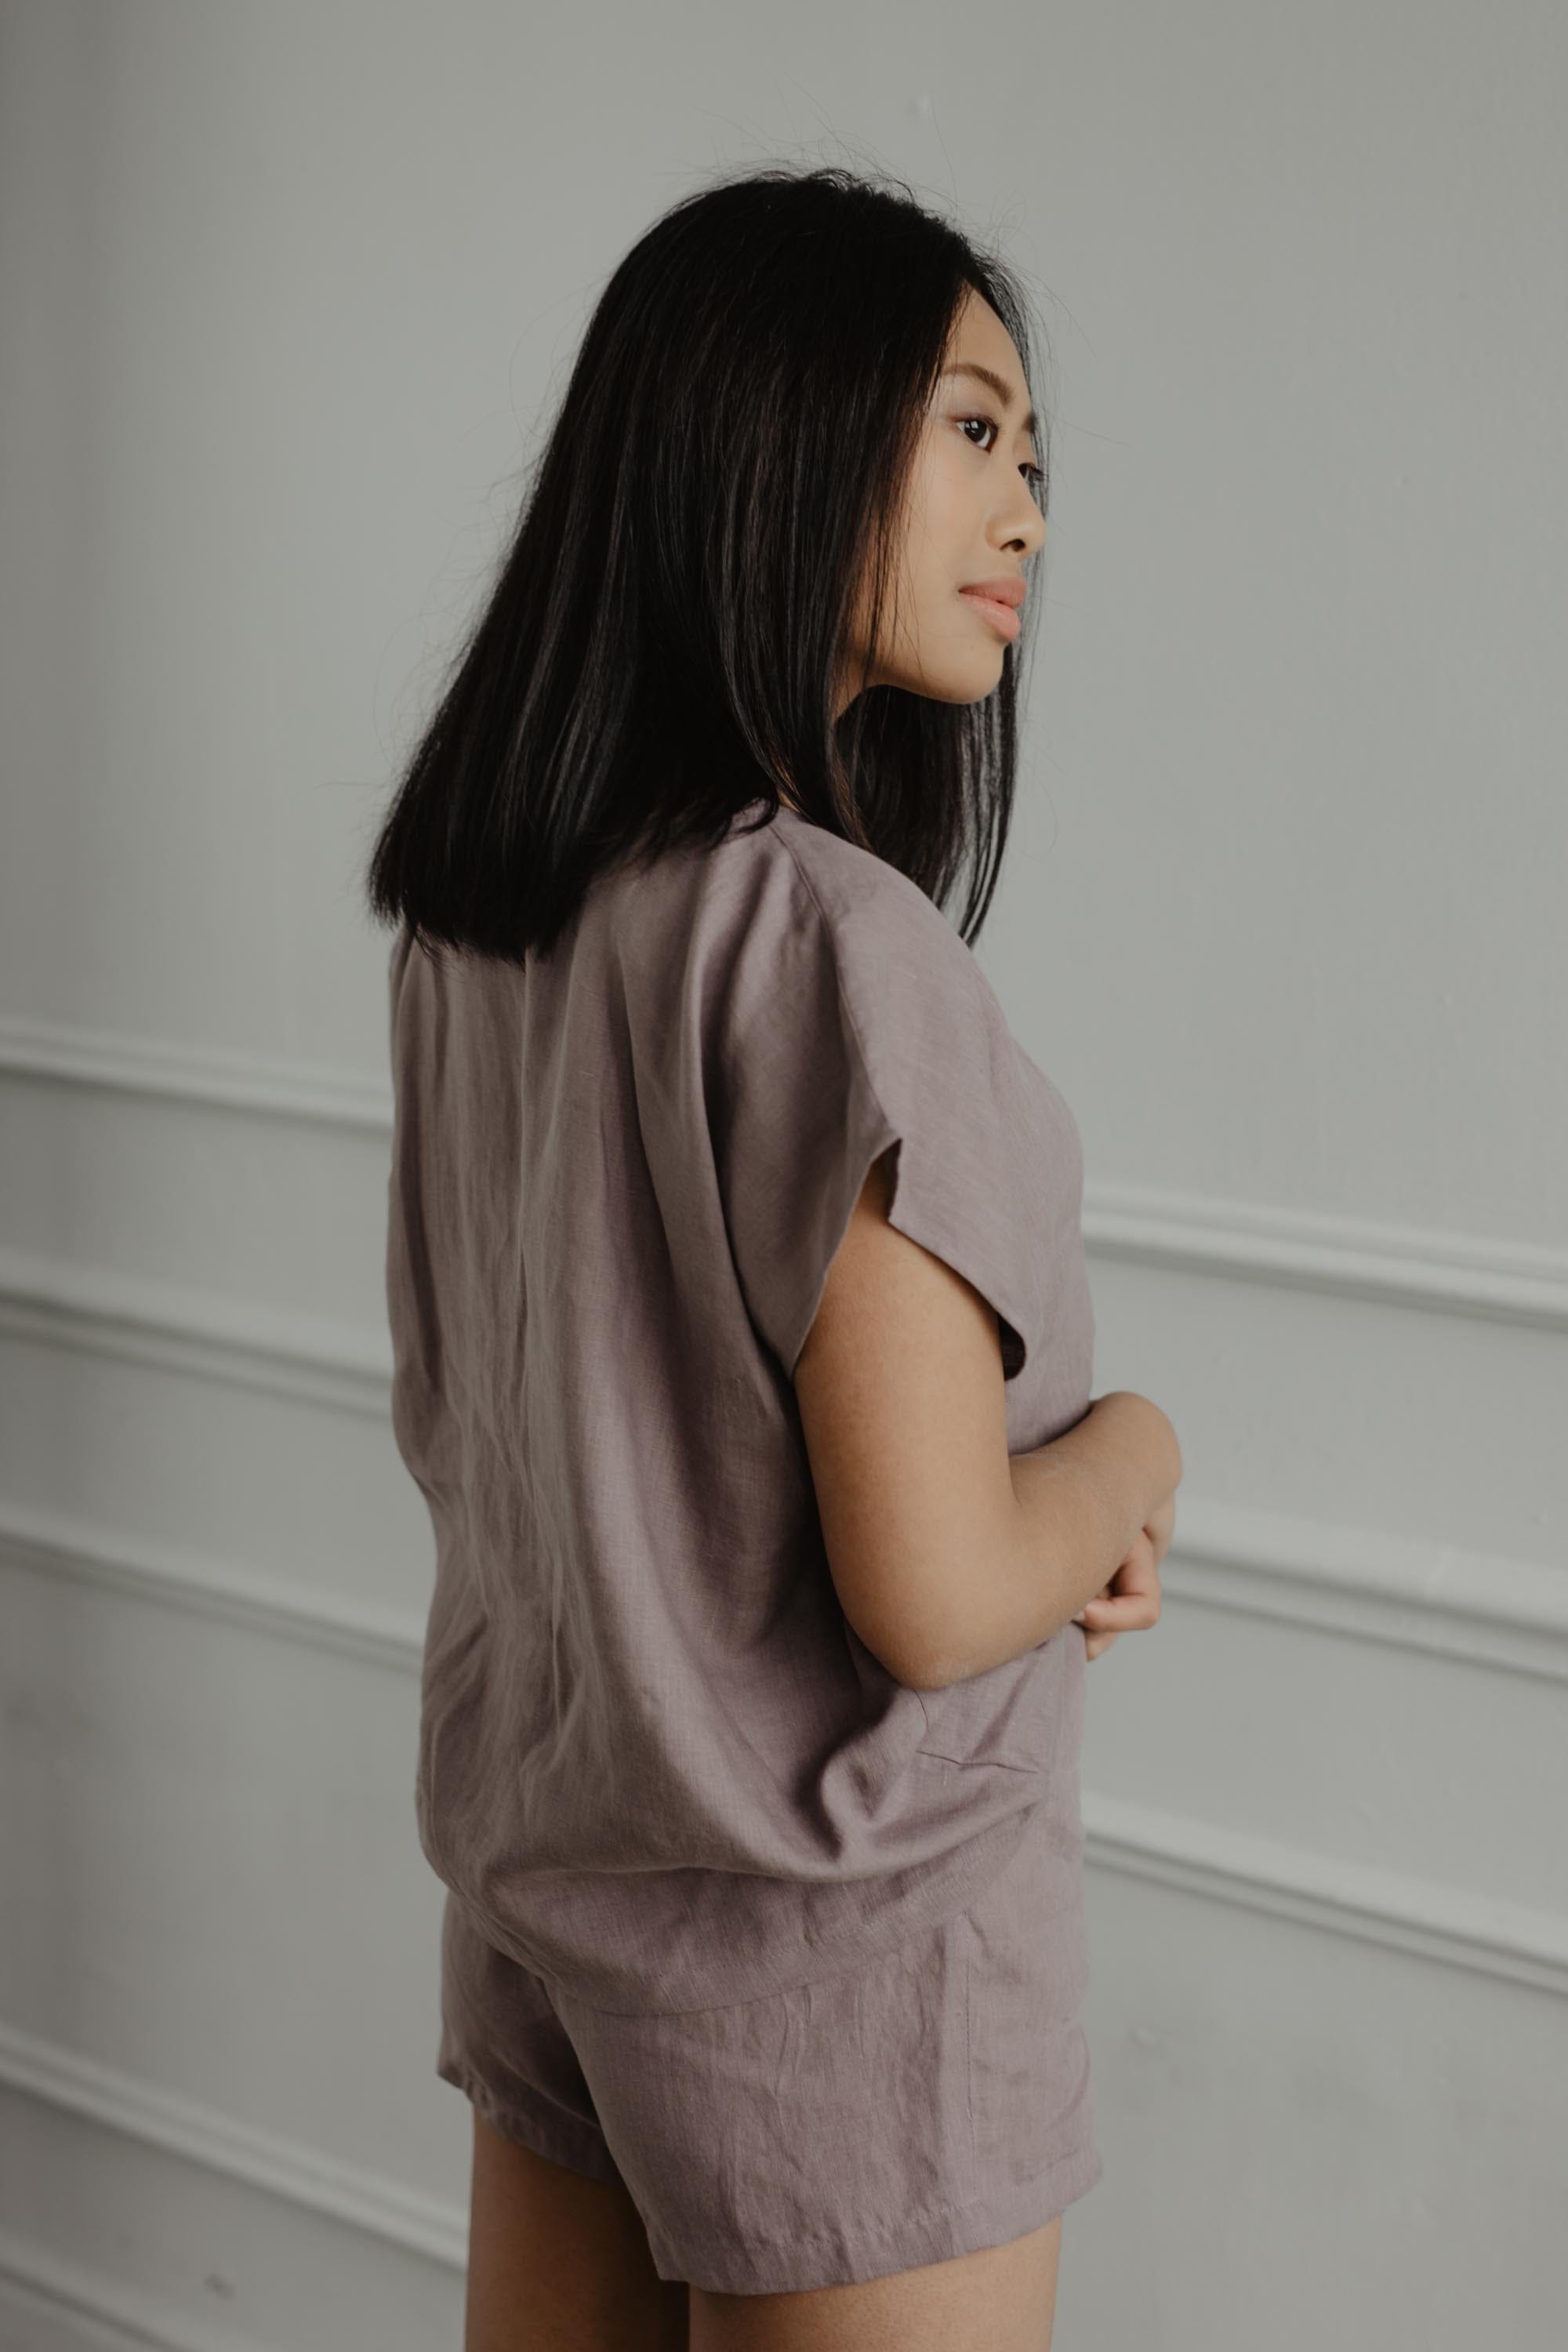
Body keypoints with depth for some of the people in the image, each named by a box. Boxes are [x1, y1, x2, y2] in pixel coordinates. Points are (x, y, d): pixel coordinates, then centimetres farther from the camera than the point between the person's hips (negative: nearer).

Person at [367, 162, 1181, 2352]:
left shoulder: (473, 919, 1)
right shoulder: (829, 936, -25)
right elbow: (933, 1593, -26)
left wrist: (1040, 1509, 3)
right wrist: (1130, 1447, -4)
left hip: (537, 1881, 8)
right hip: (839, 1941, -8)